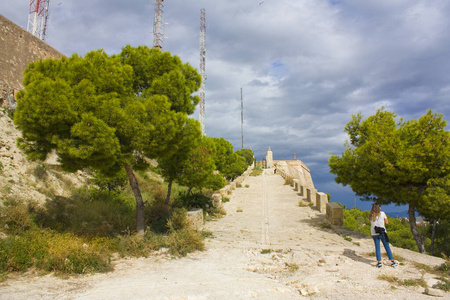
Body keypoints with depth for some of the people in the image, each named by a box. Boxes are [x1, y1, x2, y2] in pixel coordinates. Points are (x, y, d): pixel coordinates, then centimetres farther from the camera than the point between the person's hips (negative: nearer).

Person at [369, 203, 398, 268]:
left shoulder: (371, 215, 0)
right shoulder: (382, 213, -5)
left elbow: (371, 222, 8)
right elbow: (387, 222, 4)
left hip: (374, 233, 2)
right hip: (382, 232, -2)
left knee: (377, 247, 6)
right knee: (387, 247, 9)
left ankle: (379, 262, 3)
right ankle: (392, 261, 17)